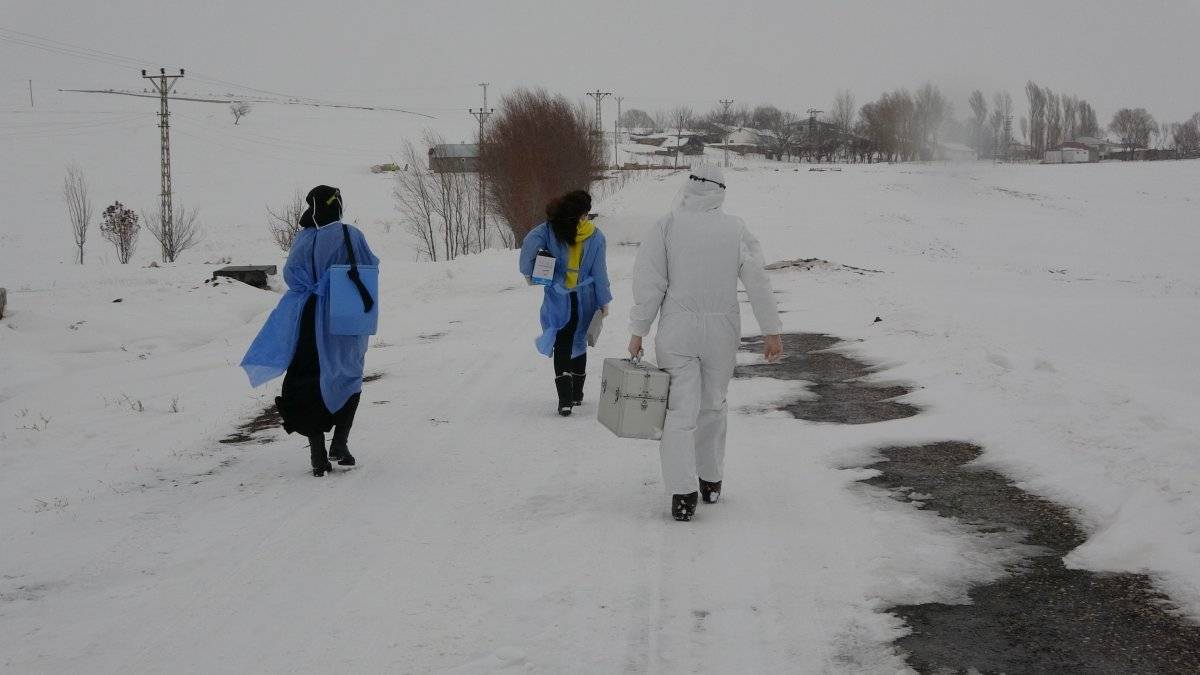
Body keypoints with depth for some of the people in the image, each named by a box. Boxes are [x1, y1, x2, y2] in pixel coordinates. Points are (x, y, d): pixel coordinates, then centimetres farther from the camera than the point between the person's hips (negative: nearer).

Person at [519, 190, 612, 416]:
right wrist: (604, 301, 6)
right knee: (578, 344, 19)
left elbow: (529, 243, -23)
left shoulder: (550, 230, -8)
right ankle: (577, 394, 27)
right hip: (585, 300, 1)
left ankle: (565, 399, -13)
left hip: (558, 300, -1)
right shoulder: (595, 236, -6)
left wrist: (527, 271, -8)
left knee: (561, 347, 3)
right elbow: (600, 271, -3)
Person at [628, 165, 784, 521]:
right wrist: (772, 331, 0)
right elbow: (758, 281, -3)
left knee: (680, 410, 0)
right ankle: (711, 480, 29)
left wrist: (638, 331, -1)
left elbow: (649, 282, -9)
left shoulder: (666, 226, -6)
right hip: (722, 333, 2)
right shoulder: (735, 229, 0)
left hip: (677, 333, -2)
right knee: (713, 405, 19)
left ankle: (683, 492, -11)